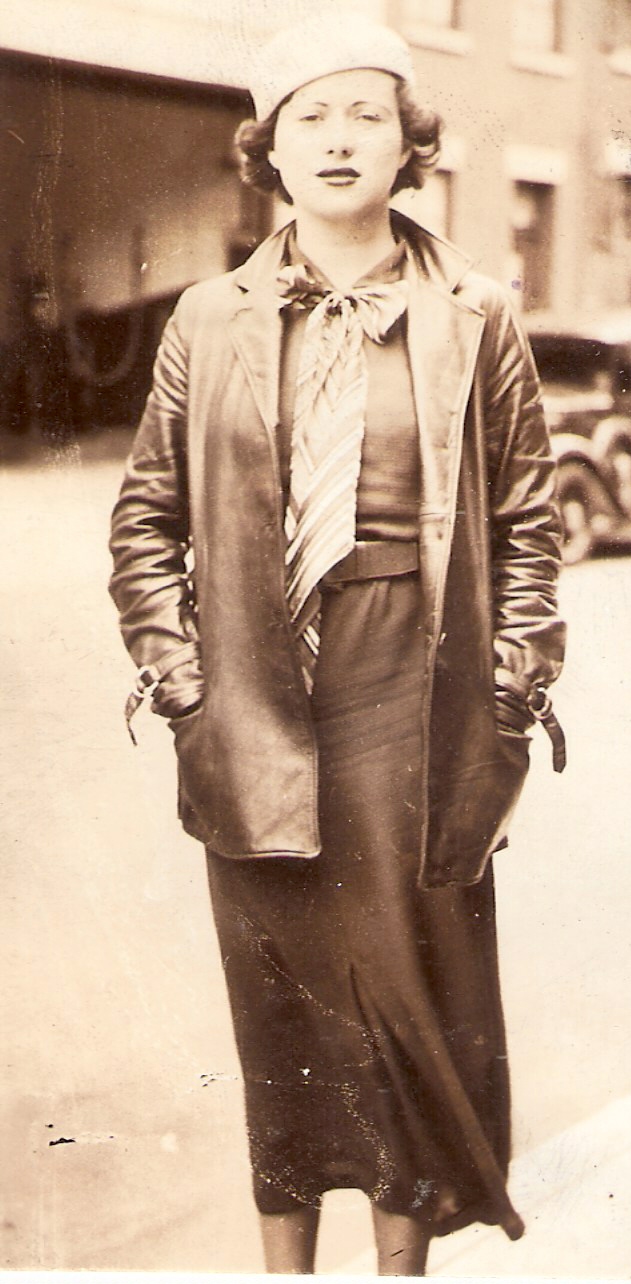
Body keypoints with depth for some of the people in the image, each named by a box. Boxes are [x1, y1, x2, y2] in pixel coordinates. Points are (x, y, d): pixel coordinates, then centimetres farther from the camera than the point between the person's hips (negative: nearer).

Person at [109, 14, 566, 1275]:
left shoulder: (474, 319, 2)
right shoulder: (212, 320, 4)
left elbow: (528, 514, 5)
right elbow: (147, 512, 8)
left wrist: (514, 677, 0)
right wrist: (174, 671, 1)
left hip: (418, 715, -1)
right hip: (259, 715, 1)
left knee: (415, 975, 9)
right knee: (277, 982, 12)